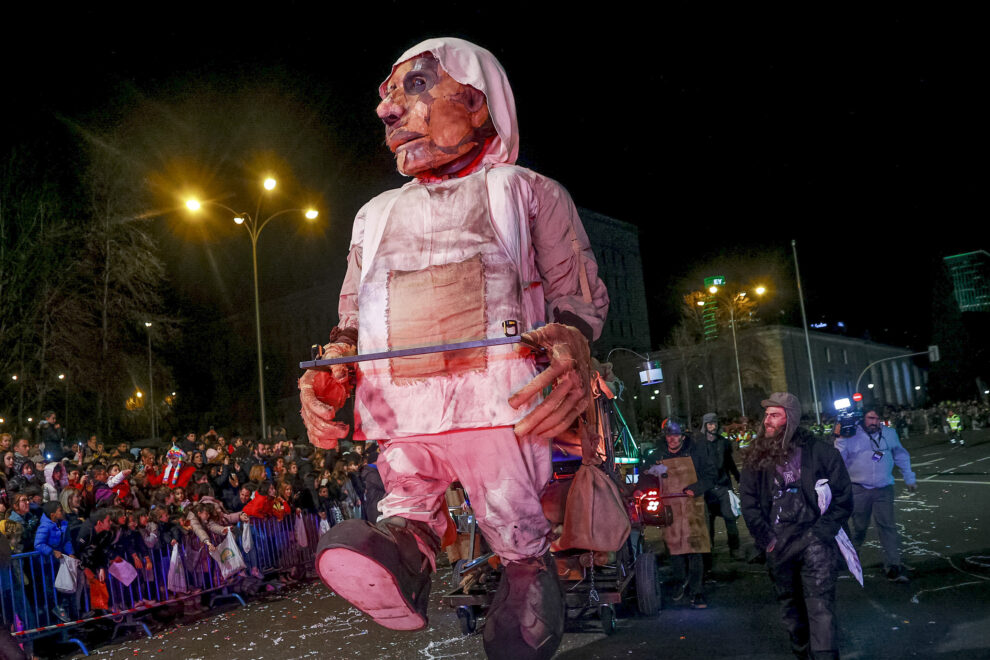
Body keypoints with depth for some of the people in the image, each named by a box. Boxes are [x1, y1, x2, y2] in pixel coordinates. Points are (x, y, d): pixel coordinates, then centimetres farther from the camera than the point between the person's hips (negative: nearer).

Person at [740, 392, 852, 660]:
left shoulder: (820, 452, -4)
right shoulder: (756, 457, 4)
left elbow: (843, 499, 0)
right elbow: (748, 502, 7)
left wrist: (820, 534, -7)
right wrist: (766, 538, 0)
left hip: (814, 542, -3)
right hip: (778, 545, 4)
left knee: (820, 606, -14)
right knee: (790, 607, 14)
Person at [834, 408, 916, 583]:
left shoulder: (889, 434, 8)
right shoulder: (851, 434, -5)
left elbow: (901, 456, 22)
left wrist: (909, 479, 23)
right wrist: (840, 439, -19)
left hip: (884, 490, 2)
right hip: (859, 490, -2)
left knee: (887, 526, -6)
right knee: (859, 526, 6)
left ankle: (893, 566, -7)